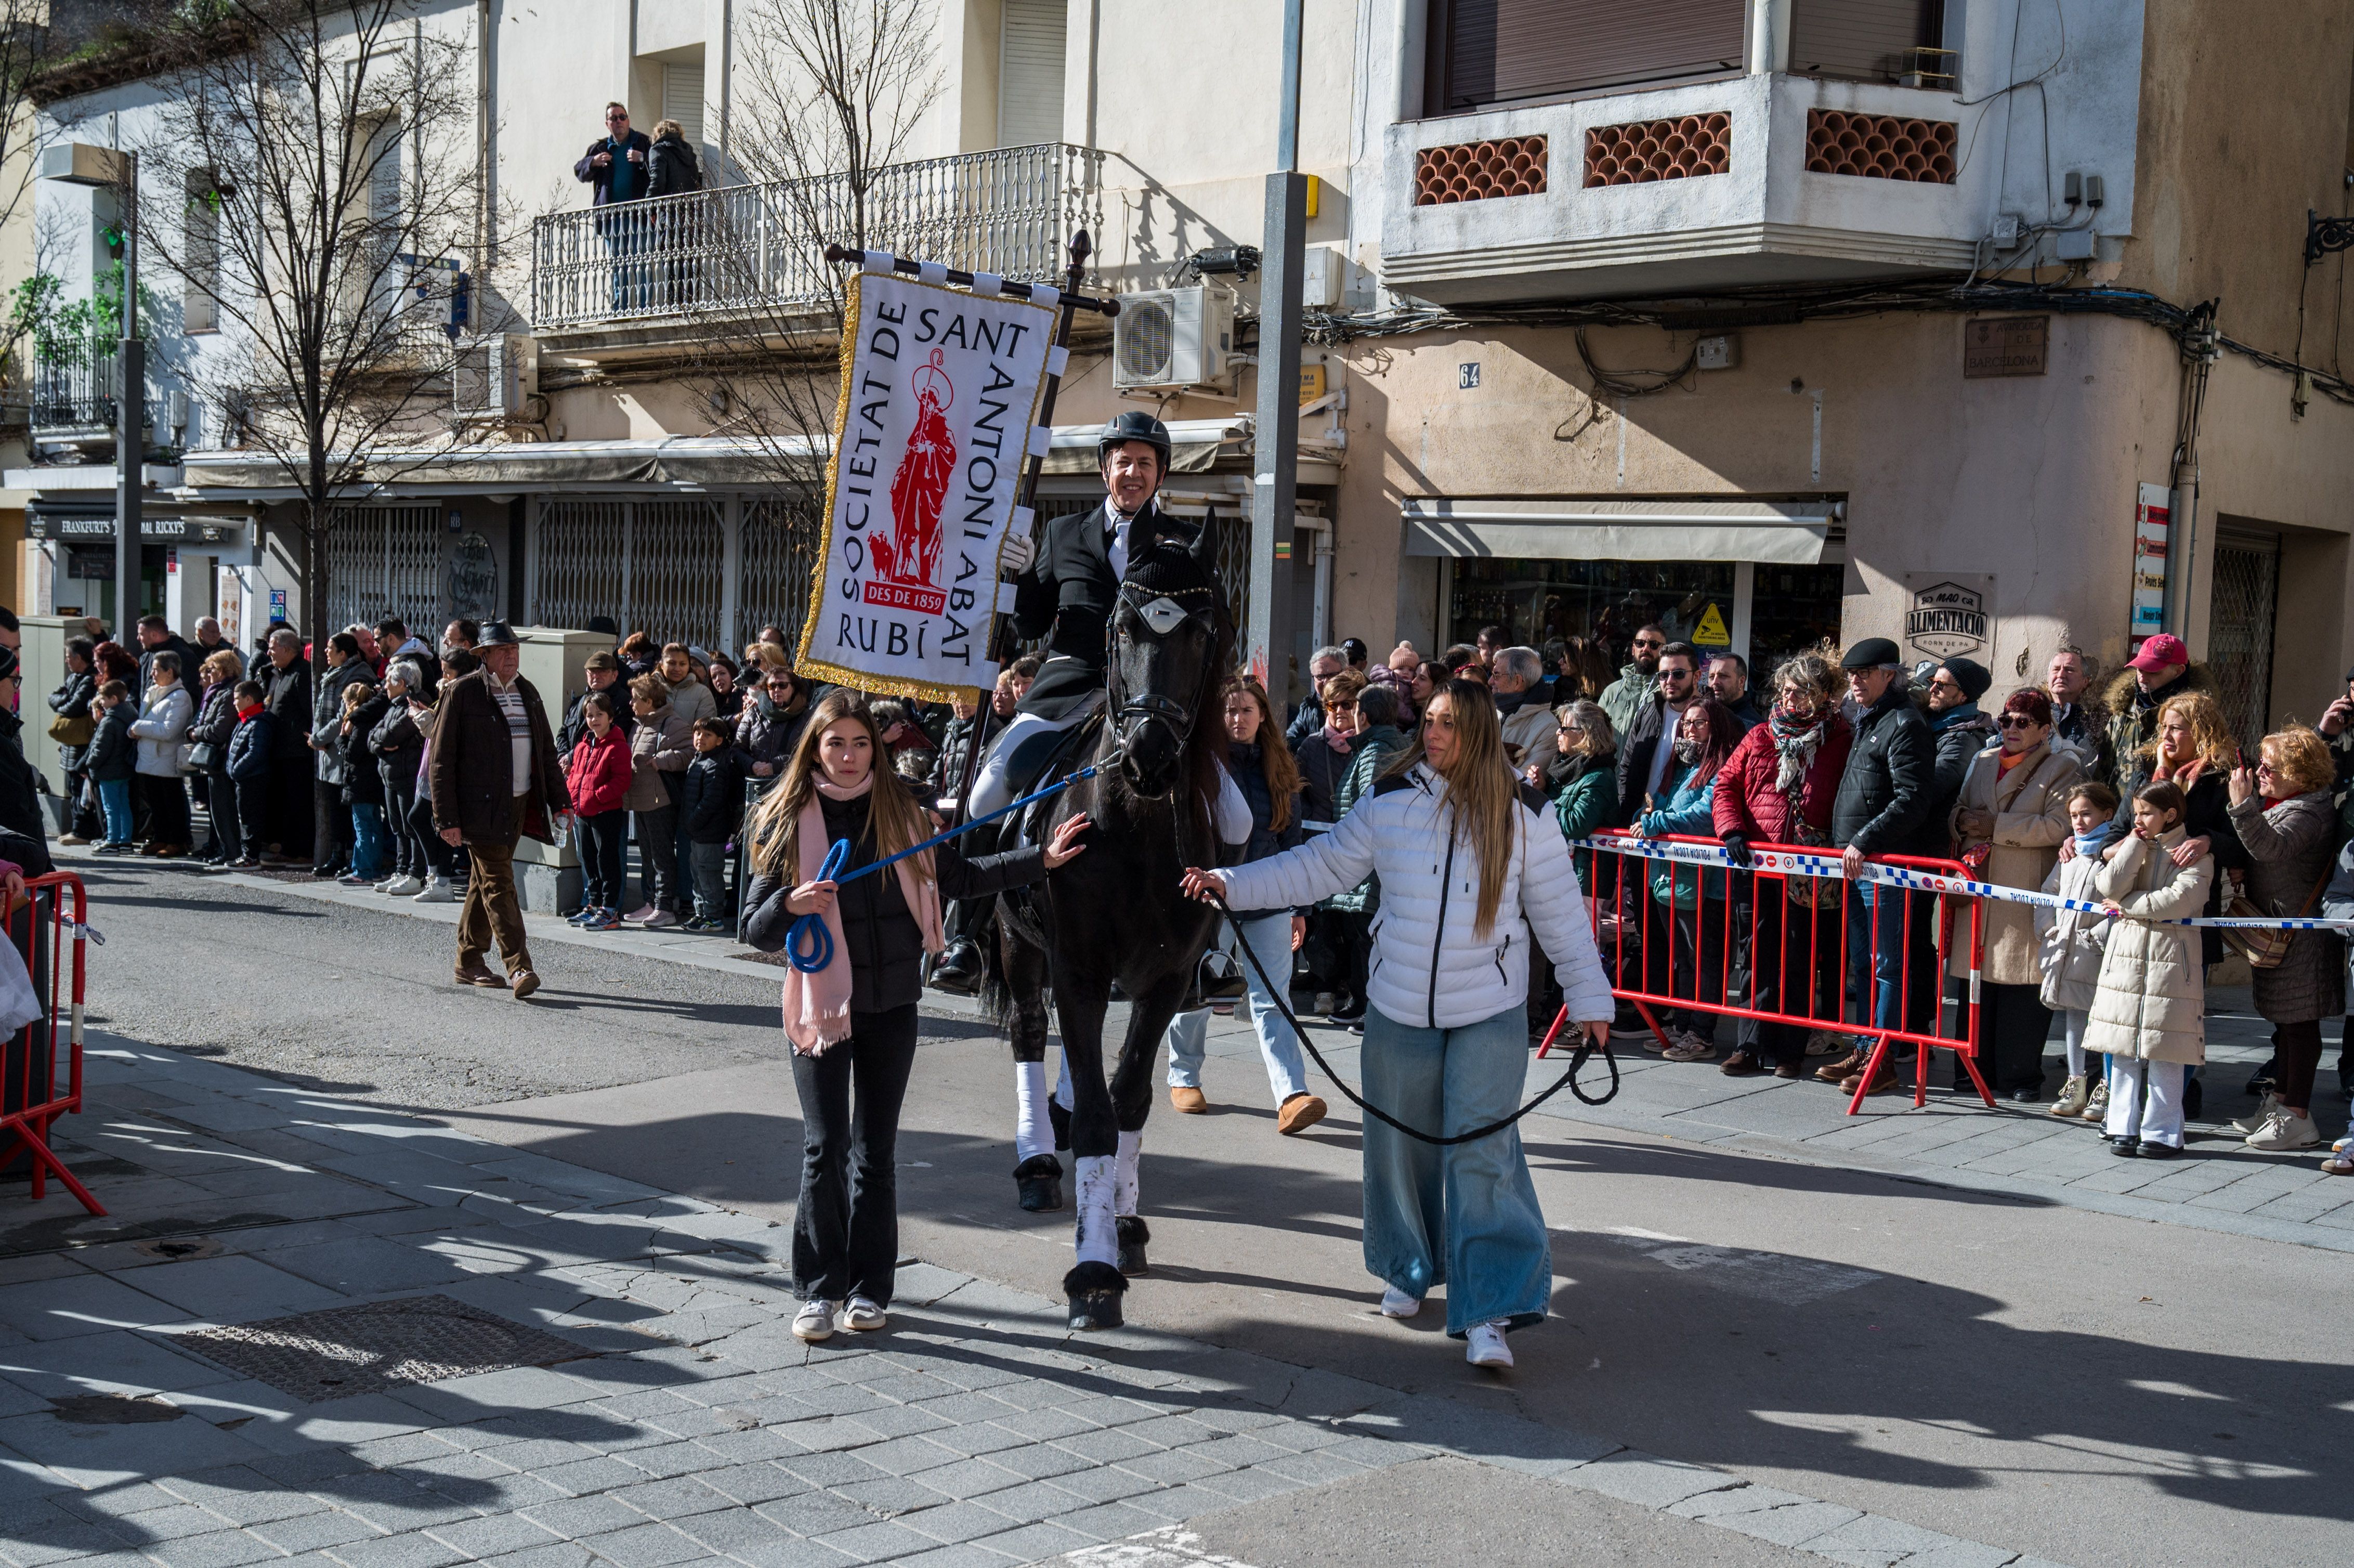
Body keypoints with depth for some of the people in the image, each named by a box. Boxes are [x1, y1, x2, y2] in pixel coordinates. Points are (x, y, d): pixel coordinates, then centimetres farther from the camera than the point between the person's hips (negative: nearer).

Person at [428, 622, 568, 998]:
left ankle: (469, 963, 23)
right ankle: (519, 968, -15)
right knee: (498, 883, -10)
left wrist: (559, 802, 12)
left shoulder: (528, 692, 12)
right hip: (480, 807, -6)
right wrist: (447, 818, -13)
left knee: (485, 881, 14)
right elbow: (442, 759, -8)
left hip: (518, 805, 6)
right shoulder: (462, 692, -7)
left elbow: (547, 752, 19)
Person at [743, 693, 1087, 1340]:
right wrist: (791, 905, -24)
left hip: (892, 1004, 2)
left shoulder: (900, 811, 4)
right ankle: (820, 1288, 9)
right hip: (821, 1002, -2)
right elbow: (756, 931, -3)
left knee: (876, 1151, 8)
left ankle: (869, 1287, 18)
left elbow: (958, 877, 15)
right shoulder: (788, 821, -3)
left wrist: (1042, 858, 9)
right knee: (825, 1148, -4)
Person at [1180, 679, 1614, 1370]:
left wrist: (1591, 1001, 3)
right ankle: (1408, 1269, 37)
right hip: (1399, 1011, 3)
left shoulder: (1521, 825, -3)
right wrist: (1229, 883, -6)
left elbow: (1563, 918, 3)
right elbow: (1317, 867, 3)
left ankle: (1490, 1312, -9)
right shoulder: (1389, 809, 0)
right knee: (1400, 1146, 13)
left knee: (1482, 1153, -10)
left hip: (1490, 1016, -2)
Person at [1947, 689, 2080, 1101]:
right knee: (1975, 978, 7)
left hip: (2027, 895, -5)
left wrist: (1997, 827, -15)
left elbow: (2058, 826, -13)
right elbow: (1956, 809, 23)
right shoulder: (1982, 762, 19)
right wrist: (1962, 819, -1)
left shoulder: (2062, 769, 0)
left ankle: (2021, 1075, 4)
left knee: (2023, 985, -4)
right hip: (1979, 889, 5)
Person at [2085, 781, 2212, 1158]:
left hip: (2171, 959, -4)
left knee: (2165, 1052, -2)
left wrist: (2126, 905, -7)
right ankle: (2123, 1127, 12)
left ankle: (2163, 1132, 6)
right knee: (2122, 1047, 5)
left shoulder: (2195, 854, 0)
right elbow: (2109, 886, -5)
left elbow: (2178, 900, -15)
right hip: (2126, 956, 4)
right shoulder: (2132, 848, 12)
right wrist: (2136, 843, -3)